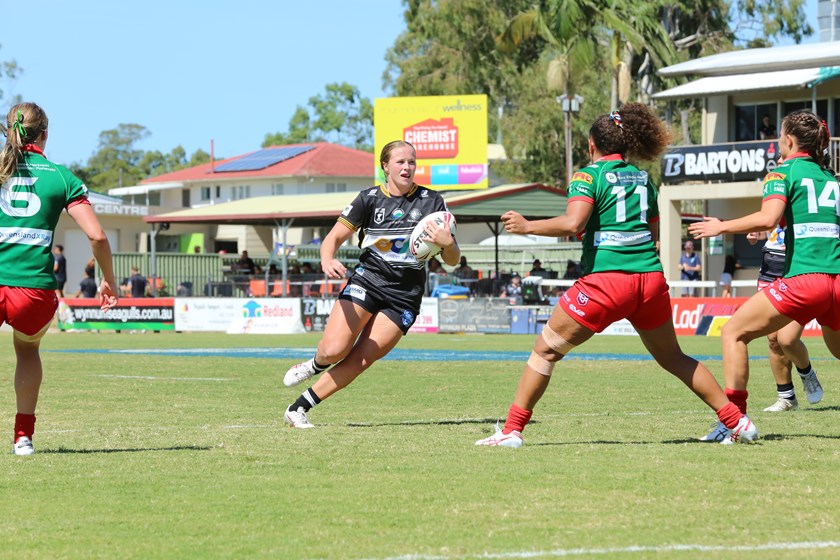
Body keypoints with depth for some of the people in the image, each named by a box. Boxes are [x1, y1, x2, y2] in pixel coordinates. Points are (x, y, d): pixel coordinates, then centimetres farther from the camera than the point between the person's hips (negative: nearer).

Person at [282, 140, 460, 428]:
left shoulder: (432, 201, 4)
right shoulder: (370, 198, 4)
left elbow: (452, 260, 4)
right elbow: (334, 237, 2)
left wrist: (447, 244, -20)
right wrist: (327, 260, -21)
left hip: (405, 296, 1)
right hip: (367, 282, -1)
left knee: (360, 361, -9)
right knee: (334, 350, -19)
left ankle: (298, 409, 3)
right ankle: (315, 364, 18)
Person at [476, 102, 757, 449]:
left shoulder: (589, 176, -1)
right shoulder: (642, 178, 16)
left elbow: (573, 224, -16)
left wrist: (527, 226, -5)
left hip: (606, 280, -5)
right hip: (650, 278, 6)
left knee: (545, 351, 6)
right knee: (673, 358, 21)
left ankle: (511, 431, 2)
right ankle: (738, 422, 19)